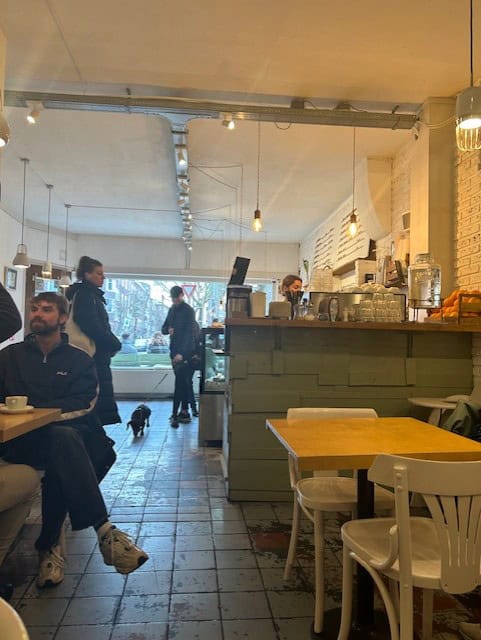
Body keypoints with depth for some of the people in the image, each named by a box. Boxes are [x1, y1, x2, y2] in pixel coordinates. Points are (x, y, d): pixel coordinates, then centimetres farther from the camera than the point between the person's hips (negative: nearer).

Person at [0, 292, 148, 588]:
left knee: (60, 460, -36)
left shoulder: (79, 360, 12)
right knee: (63, 439, -34)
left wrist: (34, 410, -13)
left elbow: (85, 403, -2)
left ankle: (50, 546, -26)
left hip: (70, 434, 1)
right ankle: (104, 530, -38)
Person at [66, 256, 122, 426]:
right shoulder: (84, 294, -11)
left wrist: (112, 343, 4)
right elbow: (91, 327, -22)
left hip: (97, 356, 10)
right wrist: (115, 344, -12)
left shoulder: (91, 294, 19)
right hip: (93, 356, -10)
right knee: (100, 397, -7)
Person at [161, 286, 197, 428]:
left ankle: (175, 414, -8)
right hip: (174, 350, 7)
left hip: (185, 351, -7)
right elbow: (163, 329, 19)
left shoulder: (188, 311, -10)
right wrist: (168, 329, -6)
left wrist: (182, 353, -27)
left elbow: (189, 333, -19)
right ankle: (184, 411, 17)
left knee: (180, 382, -9)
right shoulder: (172, 309, 14)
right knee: (183, 381, 11)